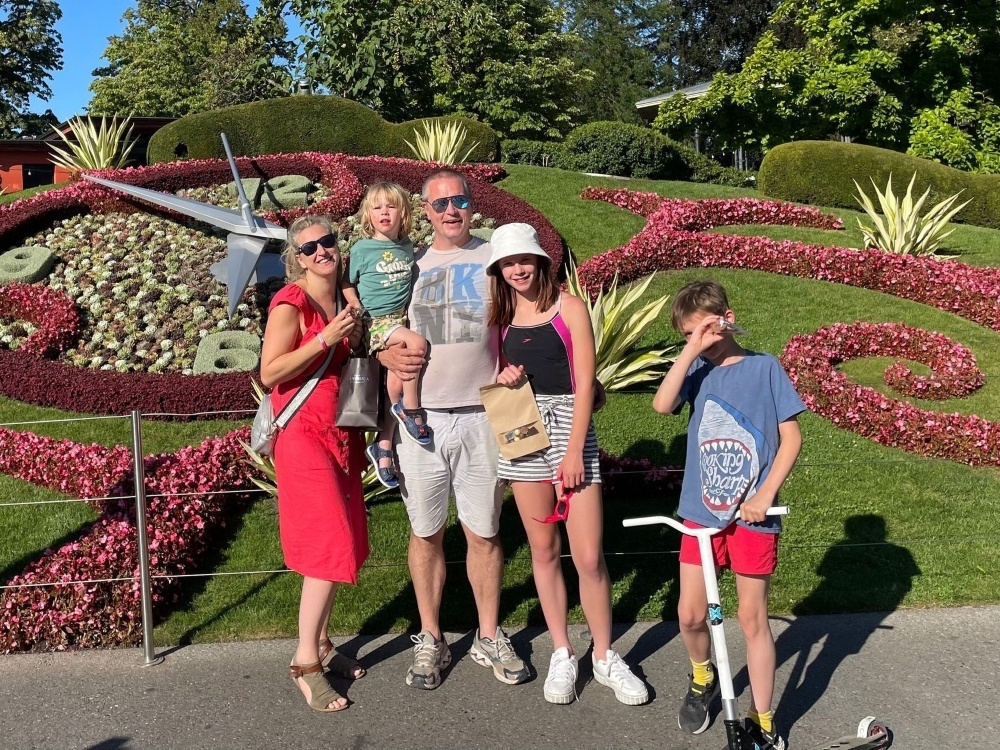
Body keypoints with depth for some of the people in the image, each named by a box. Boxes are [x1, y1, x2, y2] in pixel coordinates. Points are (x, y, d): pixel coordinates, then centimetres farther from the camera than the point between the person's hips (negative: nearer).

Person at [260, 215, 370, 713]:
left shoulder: (347, 298, 10)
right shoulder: (290, 304, -12)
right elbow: (269, 374, -18)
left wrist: (357, 340, 6)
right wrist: (326, 338, -22)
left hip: (344, 433, 7)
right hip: (305, 434, -7)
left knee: (342, 545, 10)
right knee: (330, 547, -8)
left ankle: (321, 643, 25)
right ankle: (305, 662, 5)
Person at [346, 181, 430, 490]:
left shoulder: (407, 246, 9)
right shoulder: (361, 249, -4)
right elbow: (348, 284, 1)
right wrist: (356, 311, -11)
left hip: (403, 317, 5)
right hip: (376, 322, -5)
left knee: (396, 382, -3)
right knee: (417, 343, -31)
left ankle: (383, 446, 13)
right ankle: (411, 409, -12)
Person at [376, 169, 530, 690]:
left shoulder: (494, 258, 6)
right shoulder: (407, 262, 8)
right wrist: (388, 355, -11)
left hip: (480, 415, 0)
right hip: (419, 416, 1)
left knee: (484, 532, 8)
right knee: (426, 532, 9)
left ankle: (490, 637, 25)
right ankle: (430, 640, 25)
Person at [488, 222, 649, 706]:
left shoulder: (569, 308, -3)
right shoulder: (501, 316, 9)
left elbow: (585, 382, -7)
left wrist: (574, 451, -12)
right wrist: (503, 378, -5)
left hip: (571, 429, -3)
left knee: (589, 556, -3)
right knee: (543, 550, 9)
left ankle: (605, 657, 16)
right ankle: (562, 655, 23)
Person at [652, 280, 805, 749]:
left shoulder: (764, 367, -2)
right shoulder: (697, 370, 3)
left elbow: (791, 437, -2)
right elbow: (662, 405, -17)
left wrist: (766, 495, -11)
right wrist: (692, 349, -18)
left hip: (752, 515, -2)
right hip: (701, 511, 2)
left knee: (752, 619, 7)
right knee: (690, 614, 6)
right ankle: (702, 680, 37)